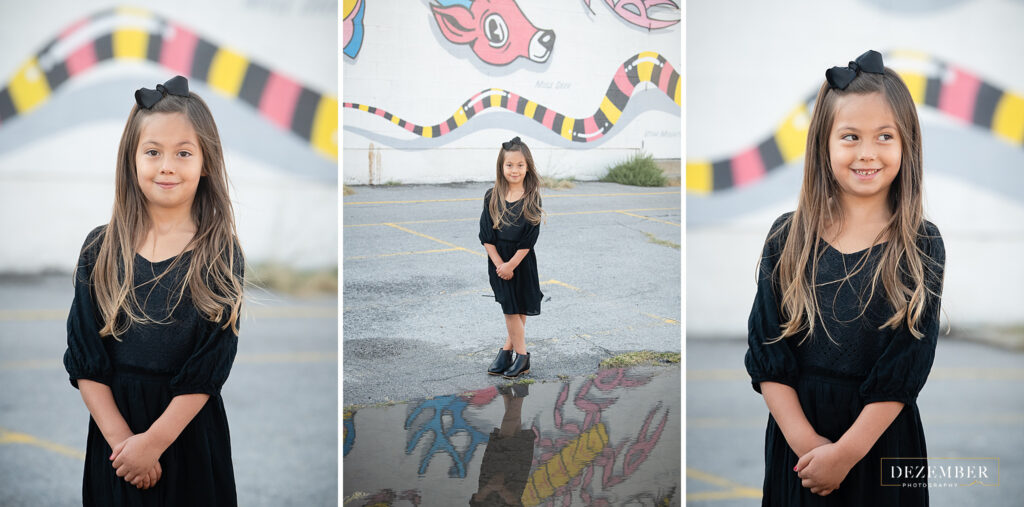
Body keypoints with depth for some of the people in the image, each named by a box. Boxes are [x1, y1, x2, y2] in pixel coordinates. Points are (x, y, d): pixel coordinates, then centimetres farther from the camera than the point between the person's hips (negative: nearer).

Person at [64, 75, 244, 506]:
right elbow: (84, 360, -4)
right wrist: (121, 438, -12)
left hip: (190, 432, -1)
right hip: (112, 427, 2)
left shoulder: (220, 256, -8)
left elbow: (209, 368, -11)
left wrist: (153, 441, -14)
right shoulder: (101, 249, -2)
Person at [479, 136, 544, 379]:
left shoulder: (532, 198, -7)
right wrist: (499, 264, -12)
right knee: (510, 308, 5)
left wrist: (511, 264, -16)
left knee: (520, 308, 5)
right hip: (498, 261, 1)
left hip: (522, 261, -1)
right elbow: (486, 235, -4)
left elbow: (530, 238, -11)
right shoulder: (492, 197, -3)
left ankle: (508, 349, 18)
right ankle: (521, 356, 14)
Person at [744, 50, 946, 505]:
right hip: (796, 430, 1)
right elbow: (766, 353, -5)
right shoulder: (788, 238, -3)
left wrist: (845, 452, -14)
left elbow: (906, 368, -10)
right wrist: (805, 440, -14)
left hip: (881, 437, -1)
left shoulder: (922, 247, -7)